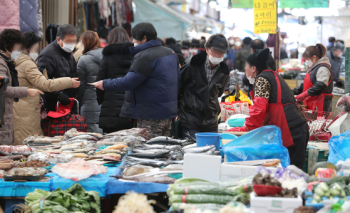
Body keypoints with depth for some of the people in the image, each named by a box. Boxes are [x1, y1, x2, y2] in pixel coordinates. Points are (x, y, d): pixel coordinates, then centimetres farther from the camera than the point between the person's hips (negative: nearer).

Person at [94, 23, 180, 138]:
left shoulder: (144, 57, -16)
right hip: (170, 110, 10)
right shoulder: (170, 52, 14)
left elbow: (128, 82, -19)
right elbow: (178, 78, 20)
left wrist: (105, 84, -8)